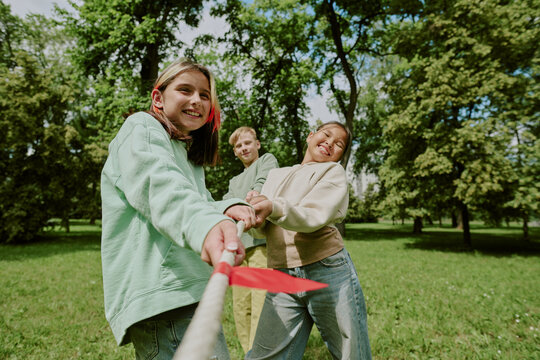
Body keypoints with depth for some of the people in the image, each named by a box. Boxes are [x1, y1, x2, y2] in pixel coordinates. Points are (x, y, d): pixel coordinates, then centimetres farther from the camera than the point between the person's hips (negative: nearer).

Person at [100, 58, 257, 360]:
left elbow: (199, 205, 17)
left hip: (188, 293, 9)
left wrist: (228, 208, -8)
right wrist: (205, 224, -44)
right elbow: (158, 183, -23)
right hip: (163, 294, -9)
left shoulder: (189, 156, 26)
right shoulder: (142, 128, -2)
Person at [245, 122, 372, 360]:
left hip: (327, 272, -2)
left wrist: (274, 208, -31)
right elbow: (261, 230, 10)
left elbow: (313, 217, -13)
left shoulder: (333, 172, 6)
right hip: (282, 277, 3)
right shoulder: (276, 174, 18)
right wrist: (253, 215, -13)